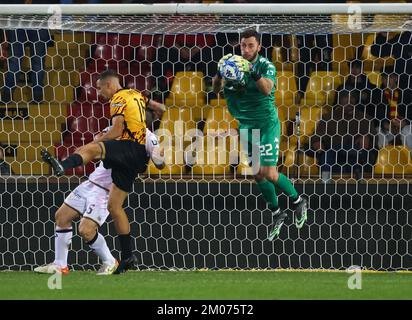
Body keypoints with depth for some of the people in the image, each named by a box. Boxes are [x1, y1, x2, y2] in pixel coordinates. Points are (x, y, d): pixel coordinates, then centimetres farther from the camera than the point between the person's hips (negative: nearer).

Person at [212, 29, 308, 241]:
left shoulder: (265, 66, -13)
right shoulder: (234, 63, 2)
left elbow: (267, 88, -32)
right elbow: (216, 89, -3)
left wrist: (253, 73, -49)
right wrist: (219, 74, -24)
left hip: (266, 124, -5)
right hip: (246, 126, 5)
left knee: (269, 174, -11)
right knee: (258, 174, 7)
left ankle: (298, 201, 13)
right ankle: (277, 215, 23)